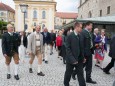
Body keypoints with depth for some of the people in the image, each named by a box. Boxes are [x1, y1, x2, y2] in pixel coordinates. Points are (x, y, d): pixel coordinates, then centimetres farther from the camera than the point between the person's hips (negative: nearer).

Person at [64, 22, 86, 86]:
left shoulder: (80, 36, 6)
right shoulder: (70, 36, -11)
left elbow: (81, 48, 10)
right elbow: (68, 48, -14)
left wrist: (82, 57, 4)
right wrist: (72, 59, -20)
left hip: (79, 59, 5)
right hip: (71, 59, -5)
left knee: (81, 74, 7)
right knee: (68, 74, 13)